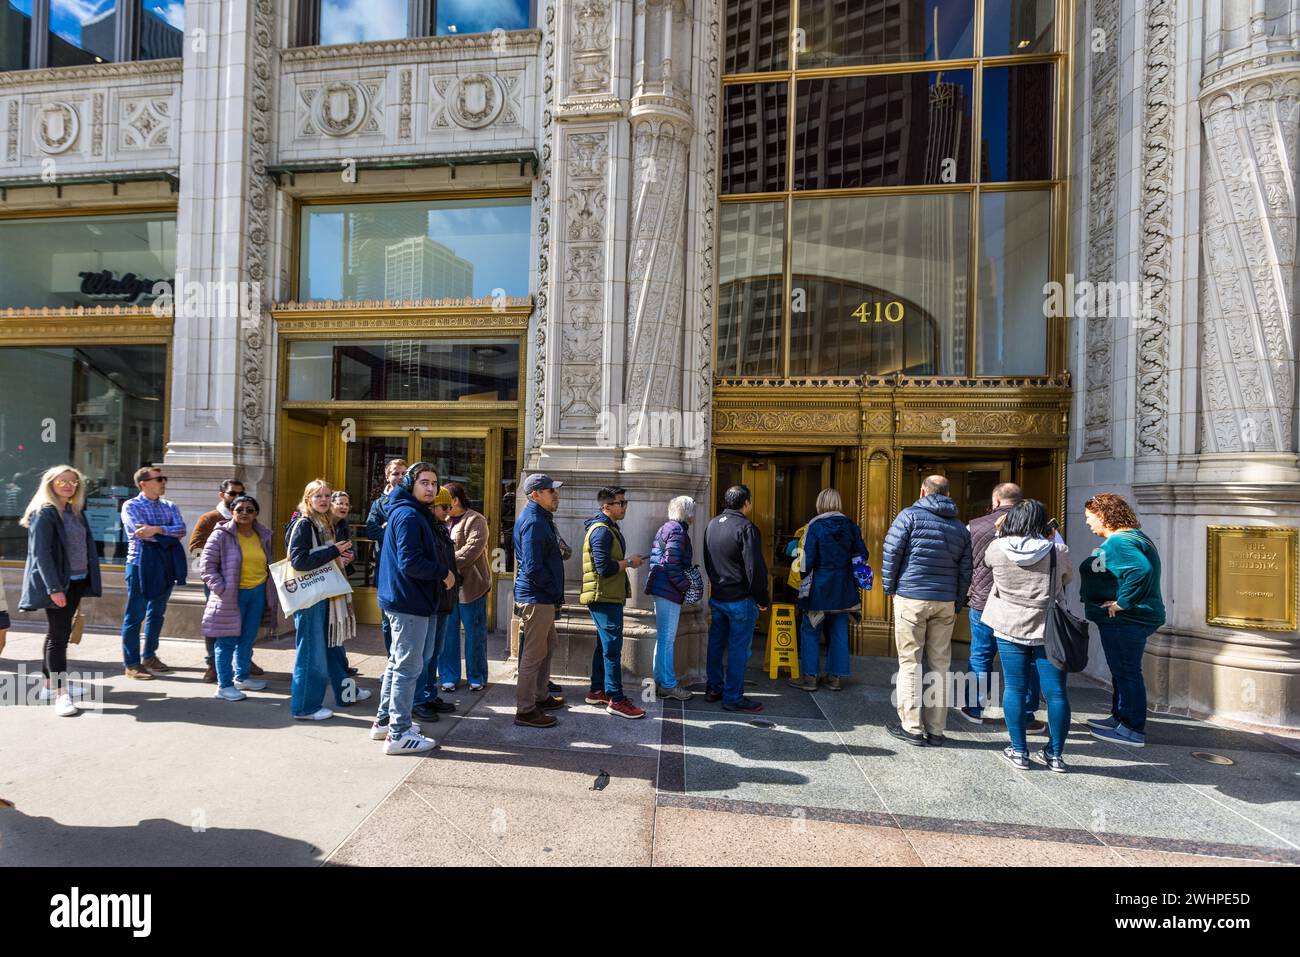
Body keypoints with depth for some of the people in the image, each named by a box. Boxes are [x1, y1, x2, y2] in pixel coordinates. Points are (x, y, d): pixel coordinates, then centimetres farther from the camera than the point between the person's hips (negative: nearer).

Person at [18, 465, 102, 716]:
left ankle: (51, 683, 26)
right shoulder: (44, 513, -10)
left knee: (59, 633, 15)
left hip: (76, 582, 7)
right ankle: (60, 694, -3)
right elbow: (41, 553, -16)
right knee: (58, 636, -6)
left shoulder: (76, 512, 11)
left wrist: (85, 583, 11)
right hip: (57, 584, -7)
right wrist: (54, 588, -22)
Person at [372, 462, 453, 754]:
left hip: (404, 600, 11)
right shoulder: (408, 516, -17)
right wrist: (444, 573, -13)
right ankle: (399, 734, 7)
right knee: (408, 667, -3)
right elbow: (410, 563, -24)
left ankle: (384, 721, 34)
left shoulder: (415, 514, 15)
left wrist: (440, 573, 9)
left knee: (398, 663, 21)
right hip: (409, 602, -11)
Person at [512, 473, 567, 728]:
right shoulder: (533, 522, -20)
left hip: (543, 597, 11)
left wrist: (555, 592, 13)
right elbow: (533, 568, -26)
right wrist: (554, 589, -14)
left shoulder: (541, 518, 13)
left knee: (547, 647, 21)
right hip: (537, 598, -11)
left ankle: (541, 696, 36)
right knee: (534, 654, -2)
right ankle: (525, 710, 9)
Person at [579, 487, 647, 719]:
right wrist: (629, 562, -13)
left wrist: (628, 561, 8)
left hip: (609, 597, 11)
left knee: (604, 645, 17)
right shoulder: (601, 530, -18)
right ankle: (616, 700, -1)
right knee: (612, 647, -7)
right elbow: (605, 568, -25)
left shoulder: (609, 528, 16)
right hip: (605, 598, -11)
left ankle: (597, 691, 27)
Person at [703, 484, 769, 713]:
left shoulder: (712, 525, 7)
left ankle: (714, 688, 28)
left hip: (716, 597, 8)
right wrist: (762, 600, -10)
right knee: (739, 649, 2)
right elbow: (755, 569, -20)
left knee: (716, 643, 17)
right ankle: (733, 697, 10)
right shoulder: (746, 528, -17)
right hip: (741, 600, -7)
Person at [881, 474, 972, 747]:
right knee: (940, 665, 9)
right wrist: (956, 604, 19)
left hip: (911, 599, -4)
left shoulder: (910, 515, -3)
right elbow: (965, 571, 13)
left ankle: (912, 728, 4)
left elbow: (891, 553, -8)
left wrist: (889, 588, 4)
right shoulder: (960, 527, 12)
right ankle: (936, 730, 16)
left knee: (910, 663, 1)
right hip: (945, 602, 5)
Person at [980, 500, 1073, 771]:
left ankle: (1019, 751, 16)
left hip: (1010, 628, 0)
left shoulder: (997, 548, -8)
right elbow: (1067, 578, 12)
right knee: (1055, 692, 10)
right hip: (1048, 630, 0)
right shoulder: (1057, 551, -8)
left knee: (1014, 688, 8)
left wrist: (1000, 532, 24)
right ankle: (1055, 754, 20)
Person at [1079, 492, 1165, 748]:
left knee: (1127, 672, -1)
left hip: (1125, 621, -11)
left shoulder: (1120, 542, -20)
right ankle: (1120, 718, 34)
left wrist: (1122, 602, -28)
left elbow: (1141, 569, -35)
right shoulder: (1125, 539, 14)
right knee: (1121, 670, 21)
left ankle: (1133, 731, 9)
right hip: (1122, 620, 11)